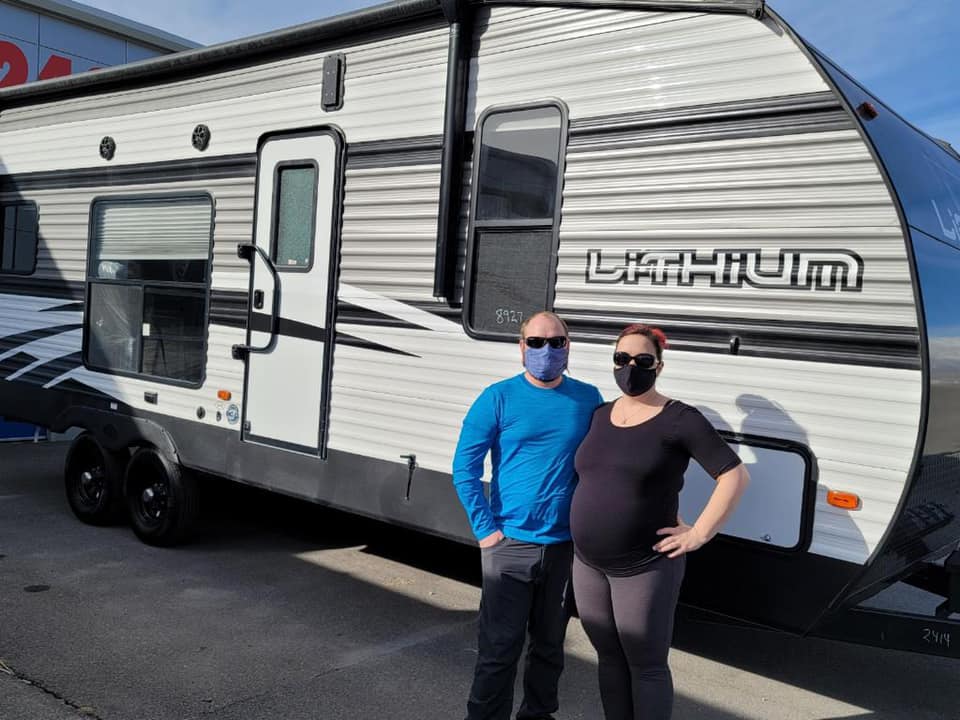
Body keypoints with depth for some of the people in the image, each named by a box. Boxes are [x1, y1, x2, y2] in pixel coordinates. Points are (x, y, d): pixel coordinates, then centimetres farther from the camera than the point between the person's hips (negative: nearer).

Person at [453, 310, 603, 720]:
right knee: (499, 649, 1)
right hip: (510, 544, -3)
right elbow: (464, 468, -5)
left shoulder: (589, 400, 2)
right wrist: (485, 529, -10)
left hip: (567, 545, 3)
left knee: (549, 644, 18)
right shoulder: (498, 398, -5)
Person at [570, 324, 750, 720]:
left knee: (646, 667, 7)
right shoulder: (599, 415, 7)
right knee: (609, 658, 18)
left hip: (646, 569, -6)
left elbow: (735, 476, -12)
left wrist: (698, 534, -15)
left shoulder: (679, 419, -11)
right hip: (588, 564, 6)